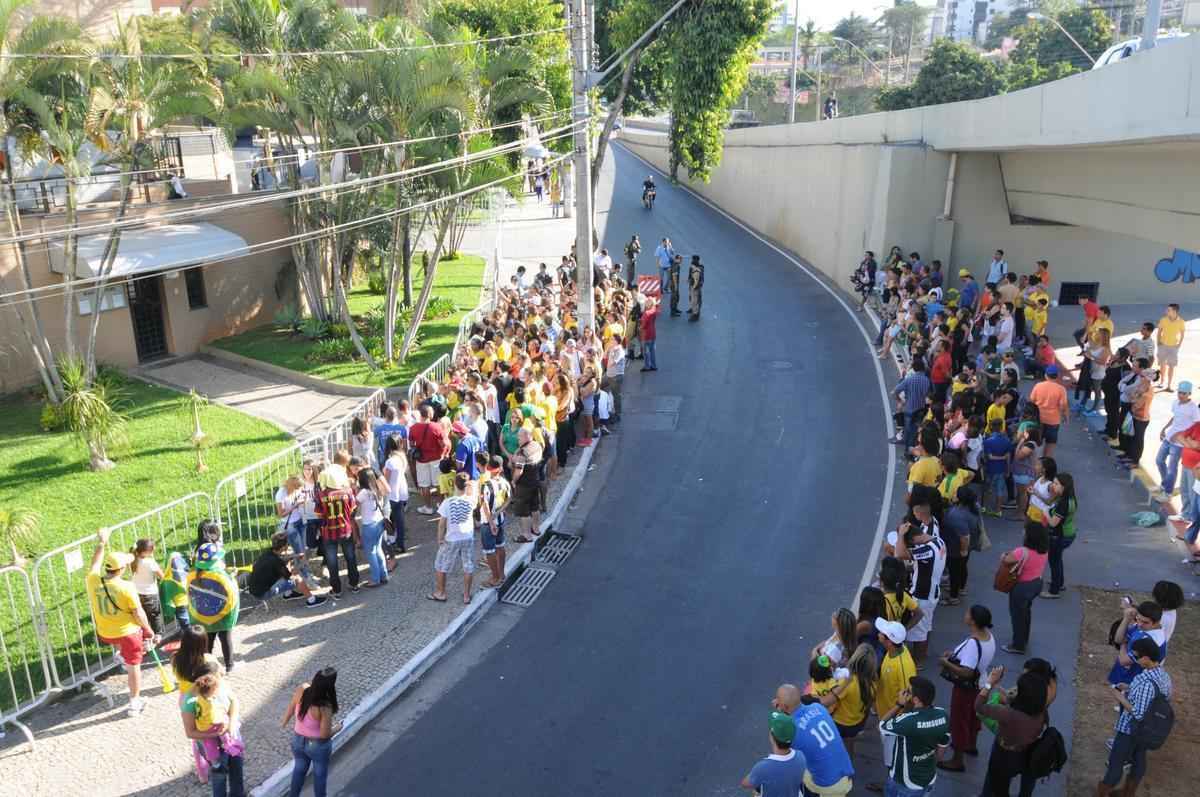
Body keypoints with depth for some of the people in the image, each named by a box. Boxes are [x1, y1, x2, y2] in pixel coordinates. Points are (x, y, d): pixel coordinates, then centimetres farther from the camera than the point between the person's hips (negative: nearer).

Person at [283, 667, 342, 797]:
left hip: (298, 740, 5)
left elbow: (291, 708, -4)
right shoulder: (325, 708, -34)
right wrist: (337, 728, -4)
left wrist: (284, 722, 16)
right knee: (320, 774, 23)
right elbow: (325, 735, -24)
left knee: (299, 769, 30)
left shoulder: (301, 690, -23)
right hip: (319, 746, -5)